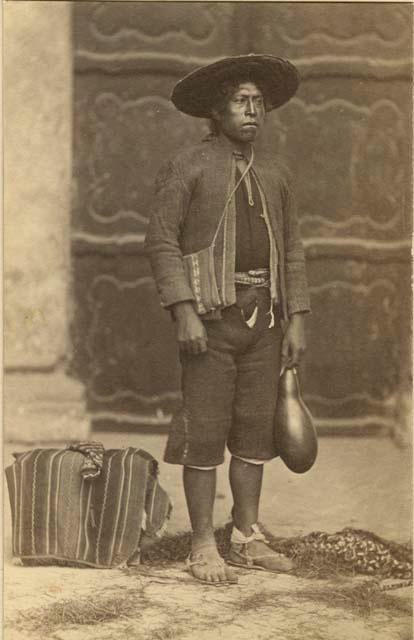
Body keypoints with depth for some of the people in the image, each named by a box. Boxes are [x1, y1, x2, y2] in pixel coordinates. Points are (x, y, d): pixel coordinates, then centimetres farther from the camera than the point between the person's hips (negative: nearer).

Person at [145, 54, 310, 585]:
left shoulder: (274, 174, 12)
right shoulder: (187, 167, -4)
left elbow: (291, 252, 14)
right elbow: (161, 241, -9)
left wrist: (296, 321, 6)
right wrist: (184, 314, -17)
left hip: (264, 314, 5)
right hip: (211, 315, -5)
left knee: (255, 428, 7)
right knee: (205, 430, -4)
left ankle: (247, 538, 17)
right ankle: (203, 548, 3)